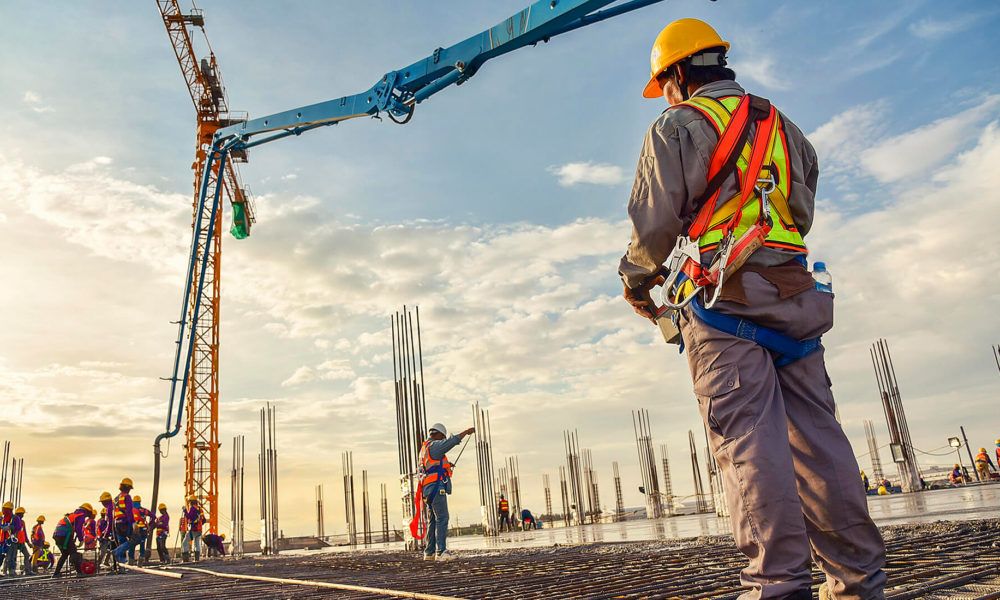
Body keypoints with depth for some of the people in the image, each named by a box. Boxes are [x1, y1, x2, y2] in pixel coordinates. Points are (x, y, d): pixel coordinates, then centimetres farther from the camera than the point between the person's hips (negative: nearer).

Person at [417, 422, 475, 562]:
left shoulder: (424, 449, 23)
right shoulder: (434, 445, -7)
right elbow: (452, 441, -18)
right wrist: (466, 432, -8)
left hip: (428, 489, 10)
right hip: (437, 488, -10)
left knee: (432, 521, 13)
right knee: (442, 519, -13)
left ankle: (429, 552, 16)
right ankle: (441, 551, -19)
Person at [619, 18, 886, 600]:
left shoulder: (678, 127, 2)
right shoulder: (784, 127, 24)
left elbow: (655, 221, -5)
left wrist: (636, 276, 12)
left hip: (721, 298, -6)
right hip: (794, 294, 7)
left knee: (749, 438, -9)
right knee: (816, 432, 6)